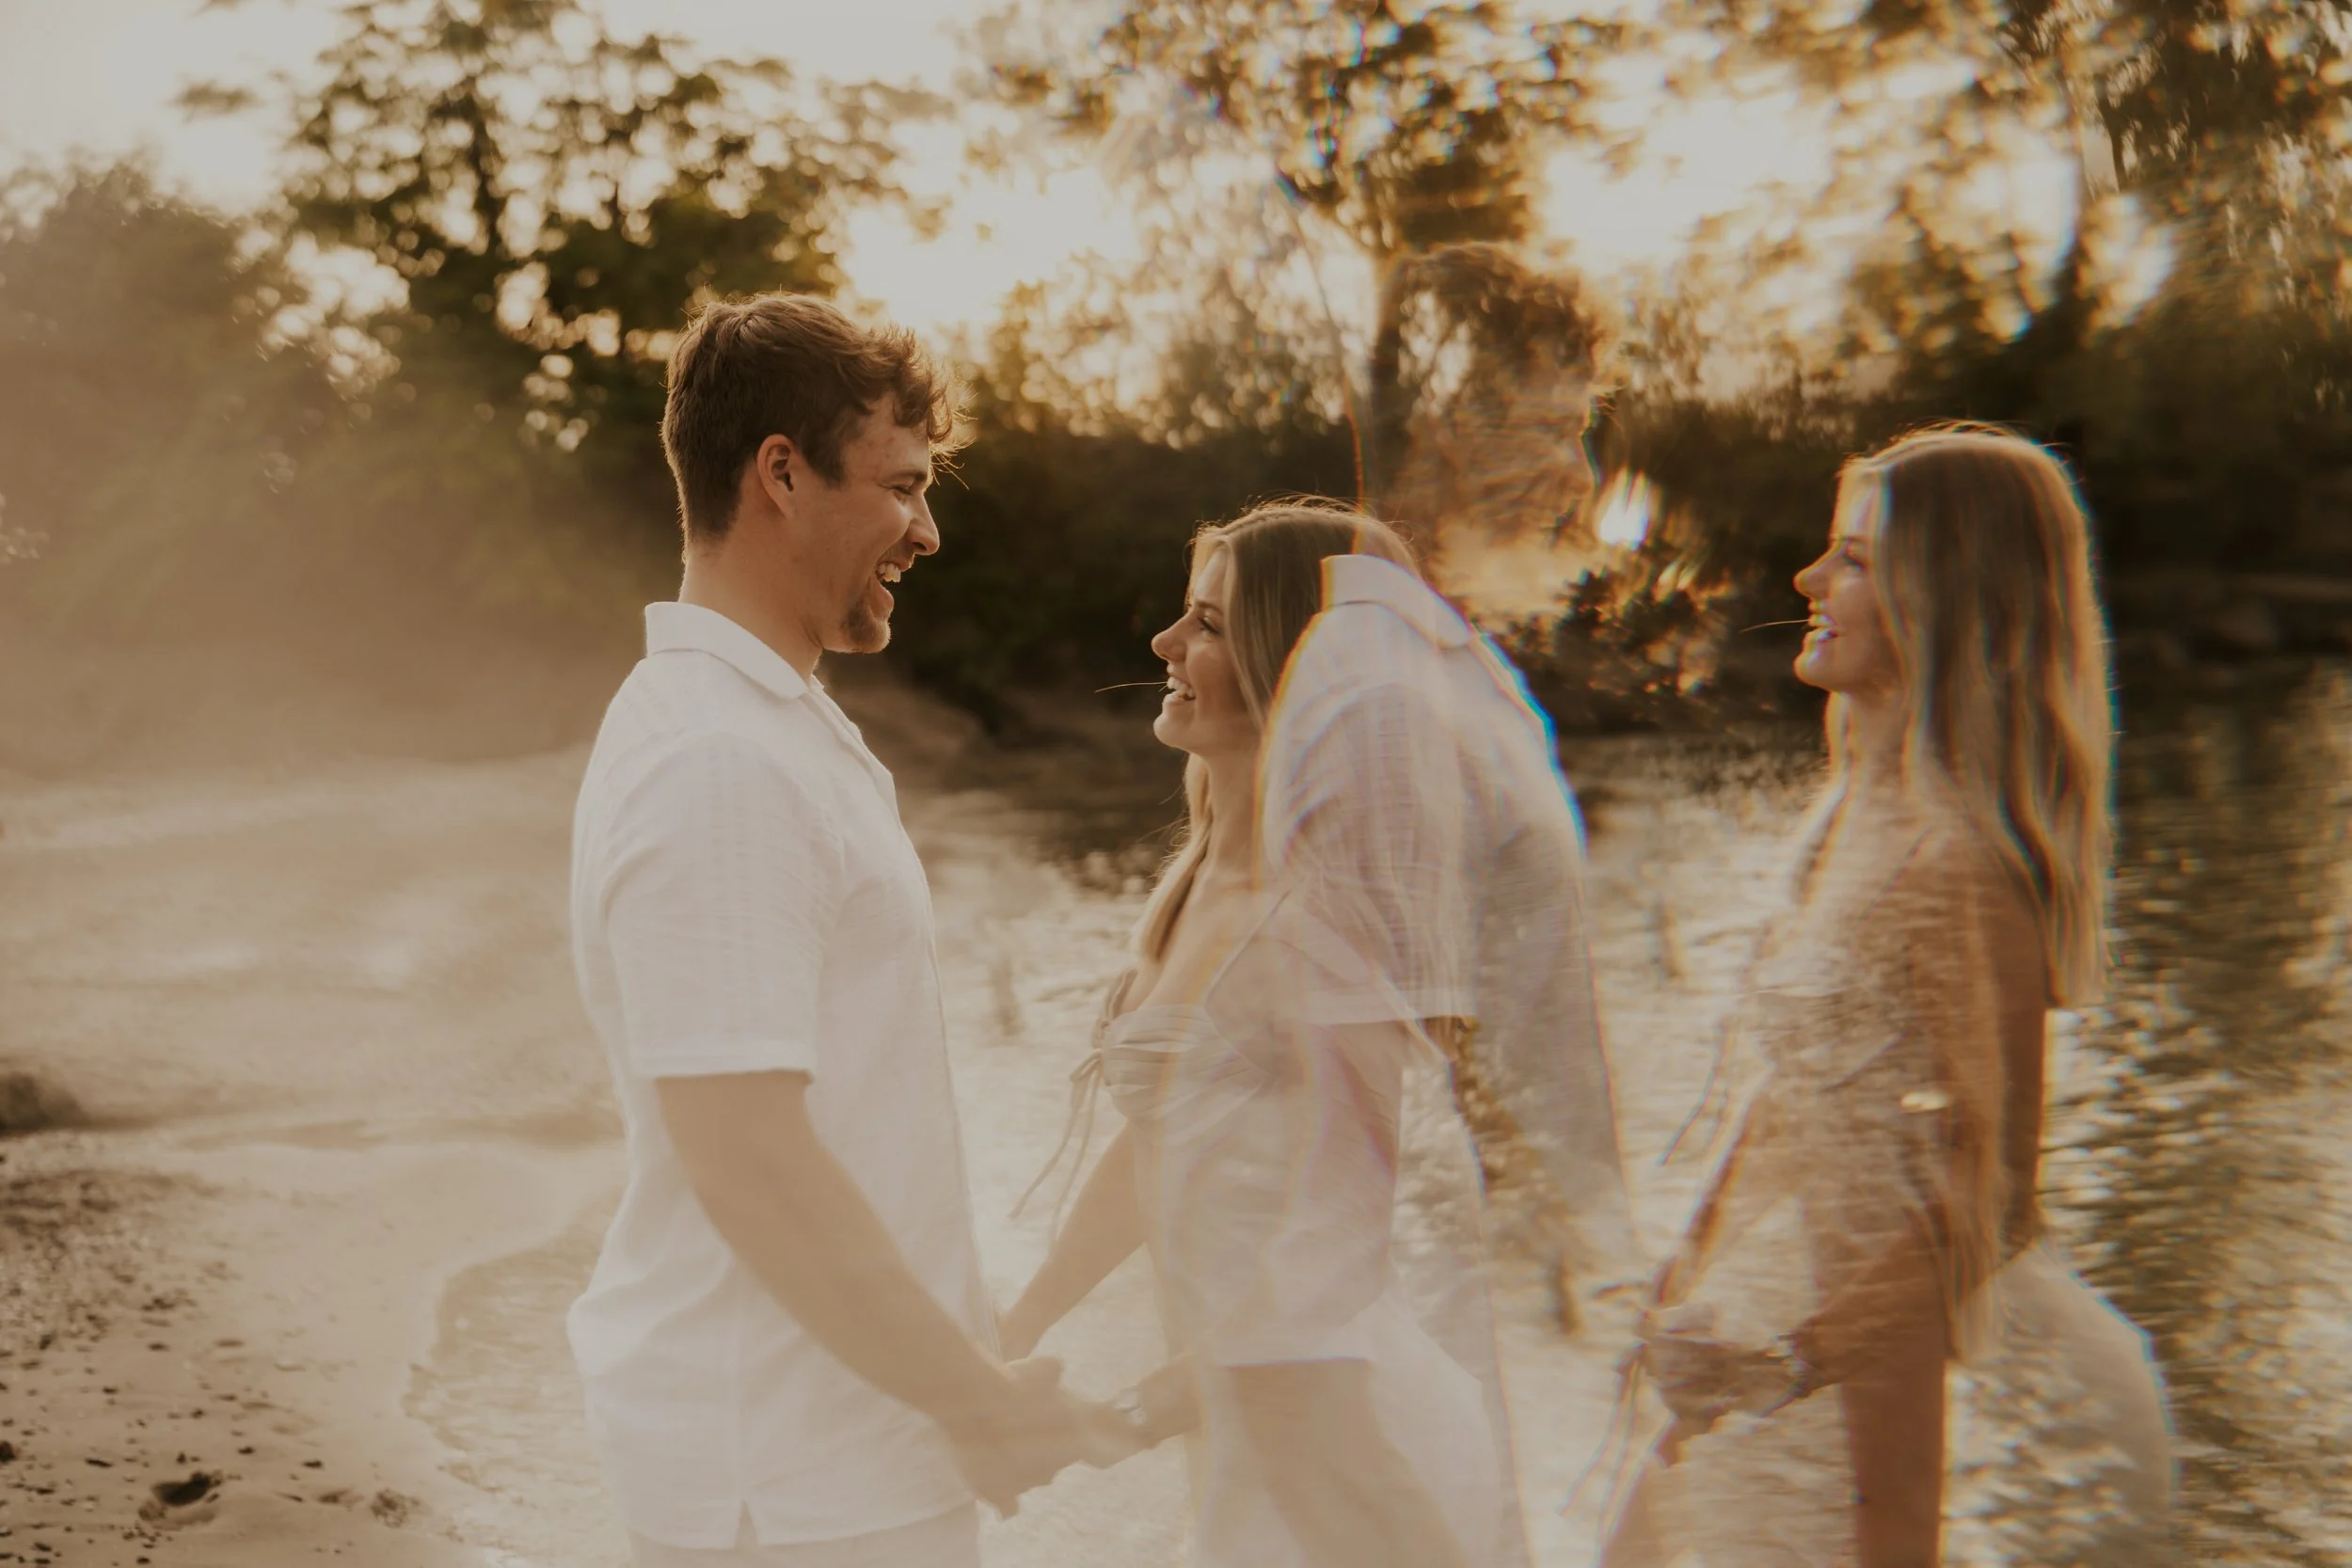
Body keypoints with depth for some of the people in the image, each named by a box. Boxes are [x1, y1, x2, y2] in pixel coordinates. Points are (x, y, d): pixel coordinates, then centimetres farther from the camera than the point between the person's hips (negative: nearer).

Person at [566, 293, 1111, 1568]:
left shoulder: (770, 727, 12)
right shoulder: (715, 767, -20)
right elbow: (750, 1159, -24)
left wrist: (968, 1374, 17)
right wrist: (980, 1403, -15)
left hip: (840, 1447, 9)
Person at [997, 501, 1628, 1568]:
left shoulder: (1324, 916, -19)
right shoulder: (1200, 886, 7)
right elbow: (1154, 1146, 15)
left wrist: (1130, 1418, -14)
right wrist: (1012, 1334, 18)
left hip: (1348, 1442, -8)